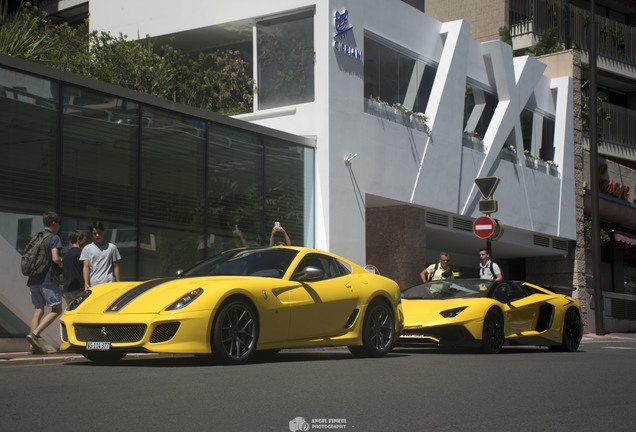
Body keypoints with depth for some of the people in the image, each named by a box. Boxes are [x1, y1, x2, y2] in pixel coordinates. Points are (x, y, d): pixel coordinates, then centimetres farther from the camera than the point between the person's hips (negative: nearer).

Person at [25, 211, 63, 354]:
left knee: (38, 310, 9)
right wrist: (61, 263, 4)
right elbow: (55, 258, -16)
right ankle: (34, 334, -16)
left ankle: (34, 344, 0)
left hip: (34, 279, 7)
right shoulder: (54, 238, -5)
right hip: (48, 279, -7)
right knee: (56, 310, 0)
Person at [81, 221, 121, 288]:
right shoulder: (87, 249, 9)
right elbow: (86, 267, 2)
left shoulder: (112, 247, 9)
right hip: (92, 285, 1)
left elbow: (116, 267, 11)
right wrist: (86, 284, -11)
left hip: (109, 284, 0)